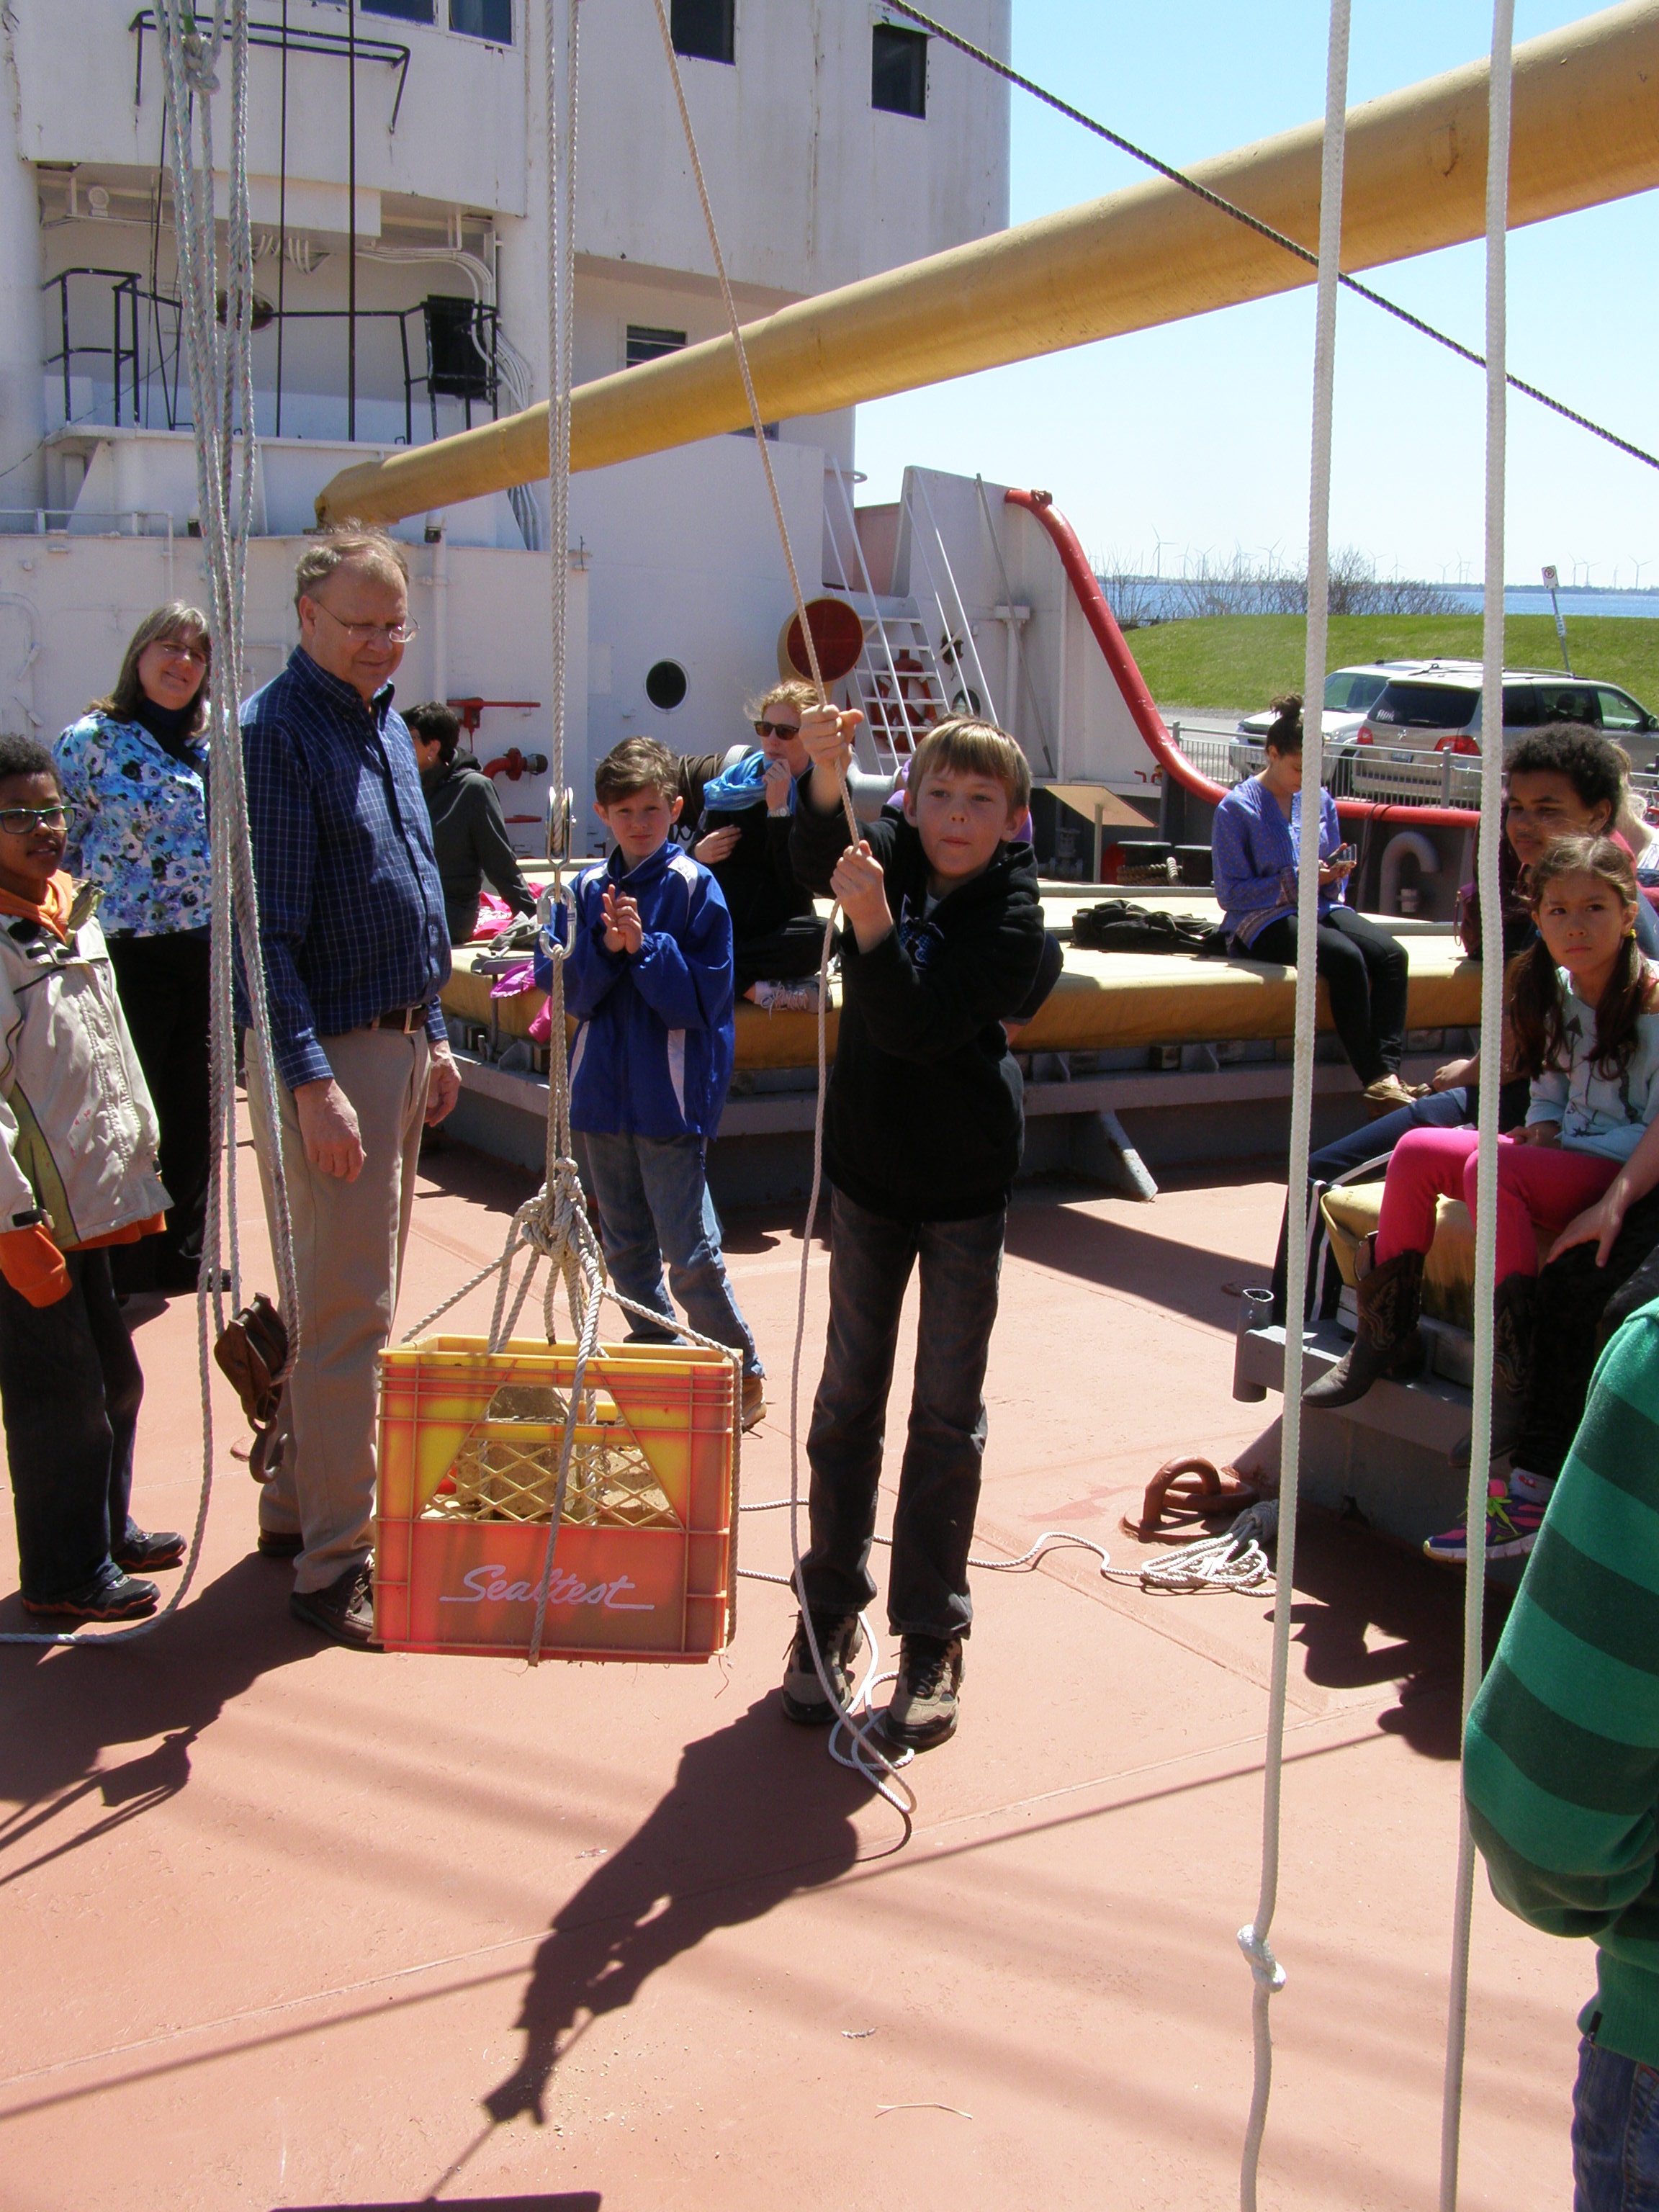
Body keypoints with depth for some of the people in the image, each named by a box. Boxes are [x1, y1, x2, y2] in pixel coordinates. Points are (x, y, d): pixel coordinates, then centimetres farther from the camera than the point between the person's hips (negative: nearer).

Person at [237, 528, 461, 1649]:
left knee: (358, 1297, 16)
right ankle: (332, 1564, 1)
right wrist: (312, 1082, -24)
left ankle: (300, 1505, 29)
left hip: (398, 1042, 9)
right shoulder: (276, 733, -14)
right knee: (349, 1312, -7)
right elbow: (264, 930, -19)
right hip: (331, 1053, -9)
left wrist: (433, 1033, 18)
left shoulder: (387, 725, 14)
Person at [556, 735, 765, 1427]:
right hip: (603, 1089, 5)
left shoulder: (695, 887, -6)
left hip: (671, 1097, -5)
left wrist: (645, 946, -20)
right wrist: (605, 948, -13)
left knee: (690, 1252, -4)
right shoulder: (588, 888, 7)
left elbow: (703, 997, -11)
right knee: (626, 1248, 14)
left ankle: (742, 1377, 12)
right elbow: (571, 993, 3)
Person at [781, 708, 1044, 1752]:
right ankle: (830, 1612, 23)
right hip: (869, 1166, 4)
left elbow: (917, 1024, -26)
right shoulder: (888, 856, -3)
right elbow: (822, 854, -25)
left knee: (948, 1416, 5)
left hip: (965, 1186, -3)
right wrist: (828, 776, -43)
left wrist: (874, 922, -38)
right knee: (848, 1399, 10)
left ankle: (933, 1638, 16)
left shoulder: (1014, 920, -15)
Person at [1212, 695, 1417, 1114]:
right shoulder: (1236, 808, -3)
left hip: (1320, 909, 6)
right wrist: (1298, 880, -15)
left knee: (1390, 953, -24)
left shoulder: (1320, 801, 14)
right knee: (1346, 958, -33)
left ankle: (1388, 1075, -33)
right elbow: (1231, 894, -7)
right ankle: (1373, 1079, -29)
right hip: (1262, 920, -6)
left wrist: (1333, 876, -5)